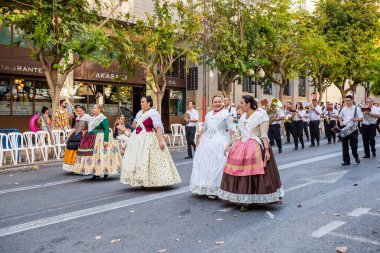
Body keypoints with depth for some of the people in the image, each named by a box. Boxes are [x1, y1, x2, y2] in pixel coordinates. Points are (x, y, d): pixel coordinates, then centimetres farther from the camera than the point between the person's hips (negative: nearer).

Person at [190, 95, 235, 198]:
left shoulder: (226, 114, -3)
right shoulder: (208, 115, 16)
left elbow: (231, 130, -10)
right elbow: (204, 129, 22)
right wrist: (199, 139, 18)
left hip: (220, 142, -6)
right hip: (207, 141, 6)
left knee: (217, 165, -6)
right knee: (204, 164, 8)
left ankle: (216, 190, 2)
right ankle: (208, 188, 21)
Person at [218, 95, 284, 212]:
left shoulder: (260, 116, -6)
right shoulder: (243, 117, 15)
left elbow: (264, 135, -10)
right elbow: (237, 134, 17)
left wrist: (267, 150, -17)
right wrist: (228, 145, 12)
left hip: (255, 149, -6)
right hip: (241, 148, 7)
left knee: (253, 174, -5)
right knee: (240, 174, 5)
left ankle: (247, 201, 6)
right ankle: (243, 200, 16)